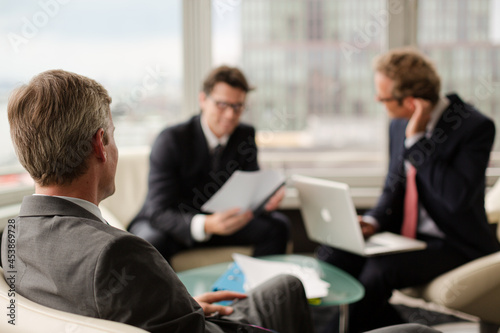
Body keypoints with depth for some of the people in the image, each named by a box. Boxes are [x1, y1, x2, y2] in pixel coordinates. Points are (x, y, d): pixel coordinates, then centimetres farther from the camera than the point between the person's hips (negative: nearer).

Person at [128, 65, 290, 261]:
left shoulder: (245, 135, -2)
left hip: (218, 220, 5)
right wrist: (205, 225, -46)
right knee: (151, 242, -37)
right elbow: (159, 212, -27)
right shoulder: (171, 140, -20)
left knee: (277, 225, -12)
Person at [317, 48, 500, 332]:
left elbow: (458, 197, -29)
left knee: (378, 270, -30)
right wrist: (373, 221, -6)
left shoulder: (476, 126, -17)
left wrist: (417, 141, -25)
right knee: (331, 256, -12)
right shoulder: (399, 124, 4)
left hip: (454, 245, -7)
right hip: (403, 234, 7)